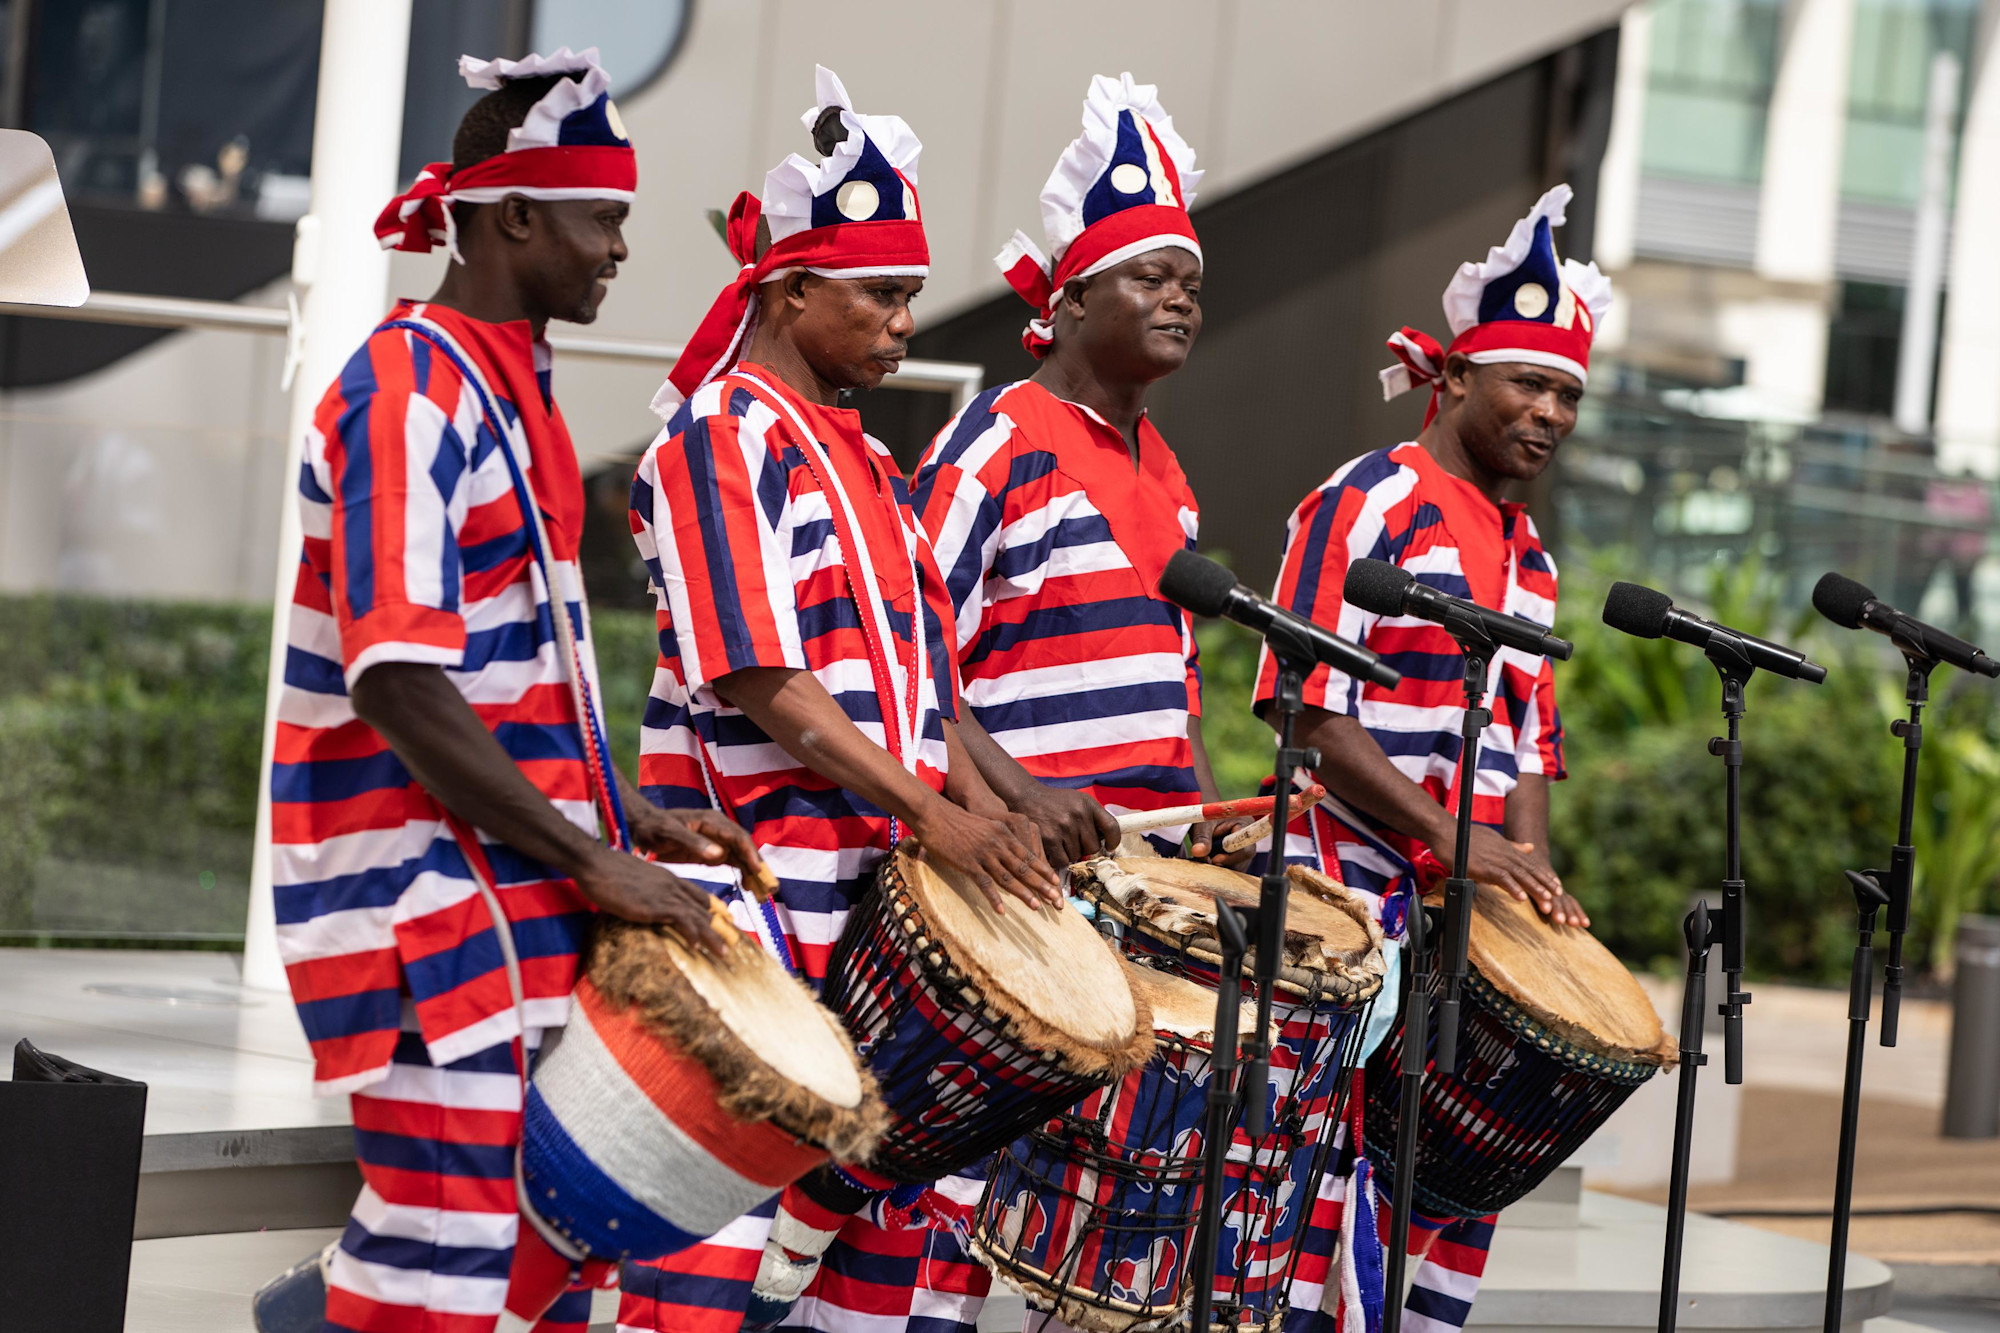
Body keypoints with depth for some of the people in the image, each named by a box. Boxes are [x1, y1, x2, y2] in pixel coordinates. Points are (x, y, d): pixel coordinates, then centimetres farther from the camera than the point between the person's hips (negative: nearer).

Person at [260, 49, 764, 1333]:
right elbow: (399, 688, -22)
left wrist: (631, 820, 13)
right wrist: (591, 860, -20)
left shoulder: (516, 388, 15)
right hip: (419, 875, -9)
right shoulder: (411, 394, -15)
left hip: (525, 882, 9)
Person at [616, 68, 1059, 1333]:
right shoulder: (723, 432, -9)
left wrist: (985, 805, 5)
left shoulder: (861, 455, 18)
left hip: (882, 861, 9)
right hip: (763, 861, -9)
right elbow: (760, 676, -17)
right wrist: (931, 810, -20)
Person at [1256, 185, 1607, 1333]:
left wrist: (1530, 868, 1)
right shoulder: (1370, 504, -5)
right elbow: (1310, 711, -13)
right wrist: (1452, 839, -20)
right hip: (1360, 893, -7)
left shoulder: (1530, 552, 18)